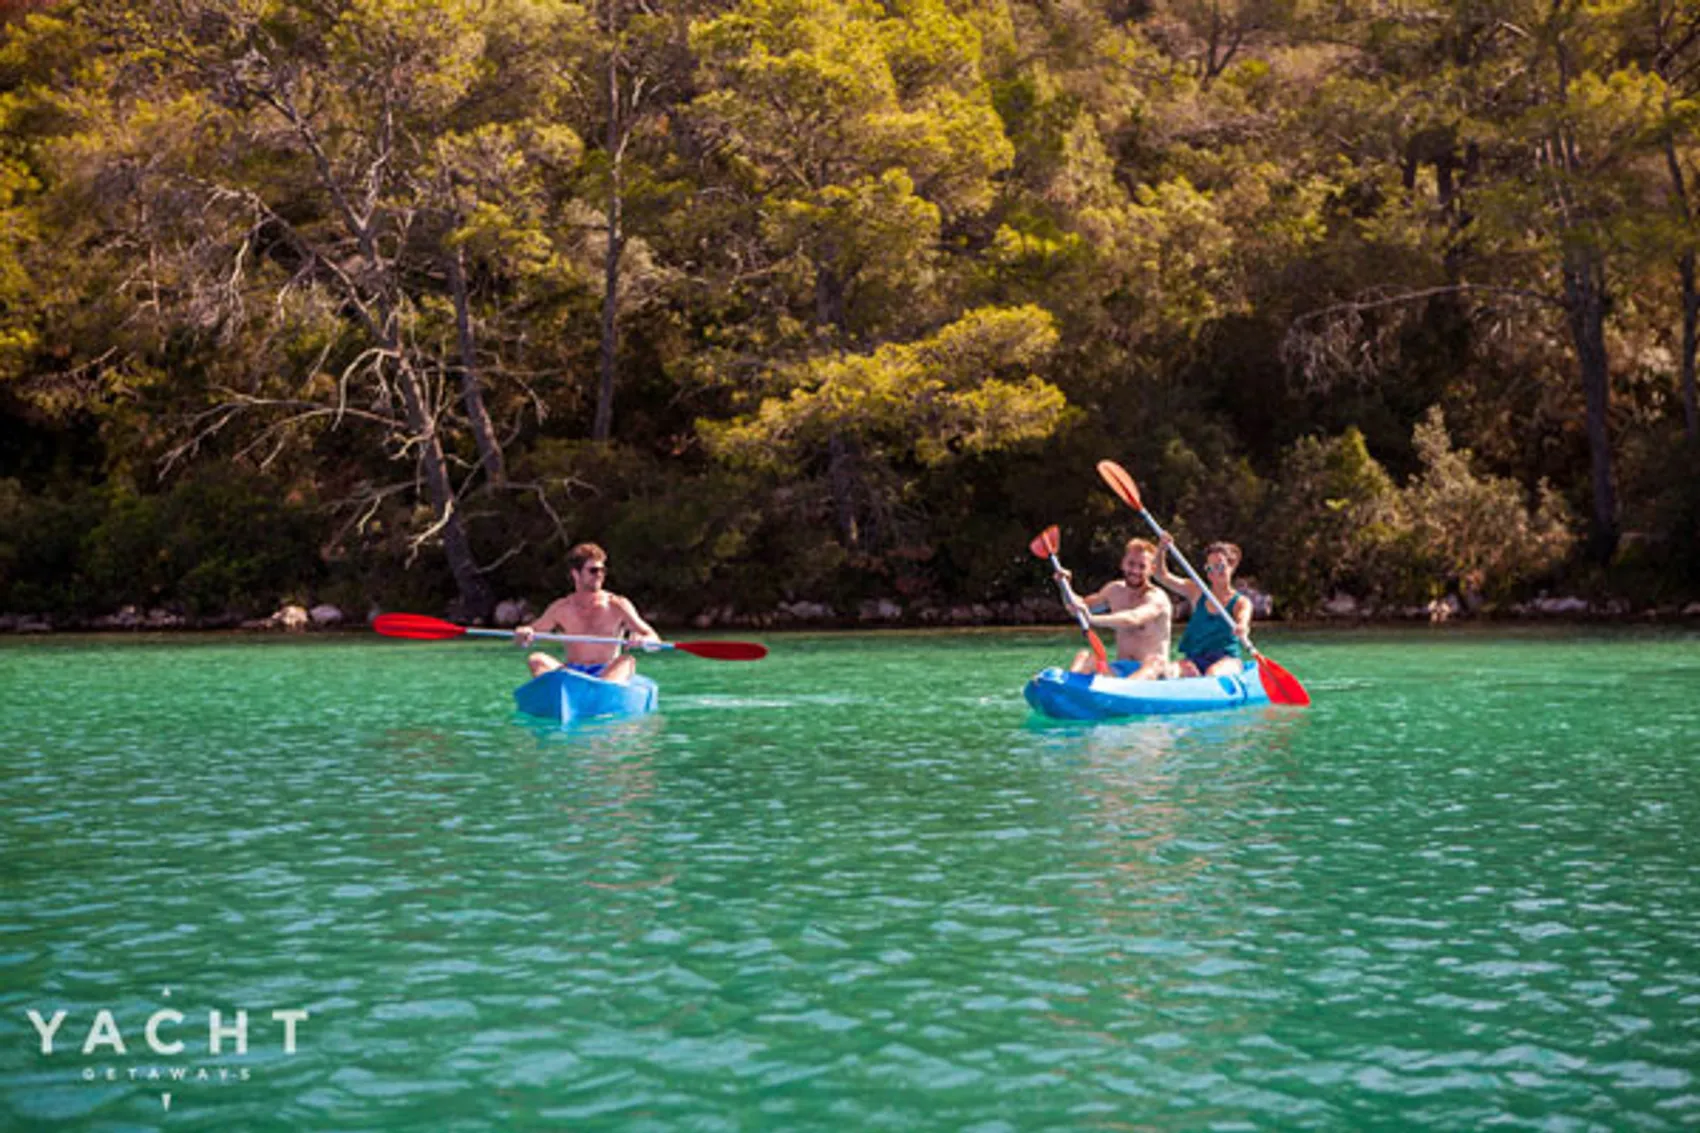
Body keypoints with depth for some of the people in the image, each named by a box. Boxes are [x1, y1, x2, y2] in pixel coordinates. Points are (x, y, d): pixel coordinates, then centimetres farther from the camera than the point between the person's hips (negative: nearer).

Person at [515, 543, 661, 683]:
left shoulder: (617, 606, 4)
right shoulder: (561, 608, 10)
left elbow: (655, 640, -2)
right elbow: (532, 632, 13)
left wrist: (643, 640, -27)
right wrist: (524, 633, -12)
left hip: (609, 674, -2)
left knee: (628, 660, -31)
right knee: (536, 660, -22)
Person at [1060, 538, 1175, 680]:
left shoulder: (1157, 598, -12)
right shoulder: (1114, 591, 10)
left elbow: (1133, 619, -32)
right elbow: (1082, 605, 23)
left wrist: (1092, 619, -45)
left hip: (1153, 673, -6)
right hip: (1120, 669, 6)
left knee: (1154, 662, -39)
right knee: (1084, 657, -19)